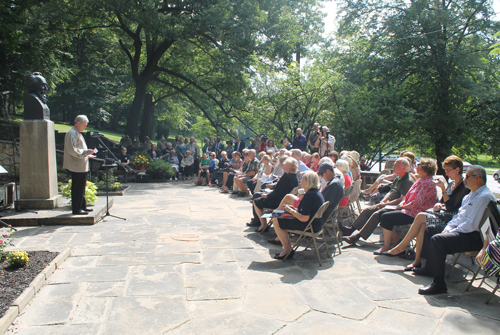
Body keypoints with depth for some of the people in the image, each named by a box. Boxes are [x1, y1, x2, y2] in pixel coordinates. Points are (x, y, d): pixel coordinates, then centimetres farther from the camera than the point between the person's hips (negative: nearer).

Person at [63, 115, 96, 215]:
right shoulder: (71, 133, -13)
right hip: (77, 166, -11)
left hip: (81, 166, 11)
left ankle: (82, 206, 24)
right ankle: (76, 209, 1)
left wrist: (88, 155, 16)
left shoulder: (77, 133, 19)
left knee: (81, 188, 16)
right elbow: (72, 150, -22)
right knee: (77, 188, -5)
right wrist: (86, 152, -19)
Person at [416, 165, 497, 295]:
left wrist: (450, 233, -17)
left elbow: (471, 225, -25)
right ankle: (430, 267, 23)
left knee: (437, 240, -30)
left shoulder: (484, 197, -18)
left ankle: (439, 284, -24)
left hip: (474, 237, -11)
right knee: (430, 229, 17)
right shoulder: (470, 196, 16)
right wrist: (447, 229, 2)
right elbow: (459, 215, 18)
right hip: (460, 229, 11)